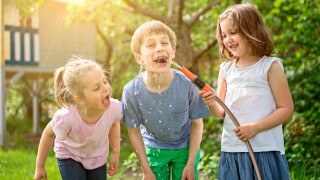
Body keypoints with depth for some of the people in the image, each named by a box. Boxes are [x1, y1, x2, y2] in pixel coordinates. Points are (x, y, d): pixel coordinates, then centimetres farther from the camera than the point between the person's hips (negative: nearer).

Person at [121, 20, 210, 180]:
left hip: (186, 147, 0)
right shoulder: (132, 91, -24)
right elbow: (134, 130, -9)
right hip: (154, 149, 0)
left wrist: (191, 164, -9)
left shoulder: (187, 84, -27)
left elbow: (197, 123, -11)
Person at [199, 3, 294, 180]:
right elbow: (222, 112, 10)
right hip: (231, 150, 5)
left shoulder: (270, 66, -5)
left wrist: (255, 127, -17)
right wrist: (212, 104, -13)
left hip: (264, 151, -4)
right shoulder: (226, 69, 9)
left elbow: (286, 109, -6)